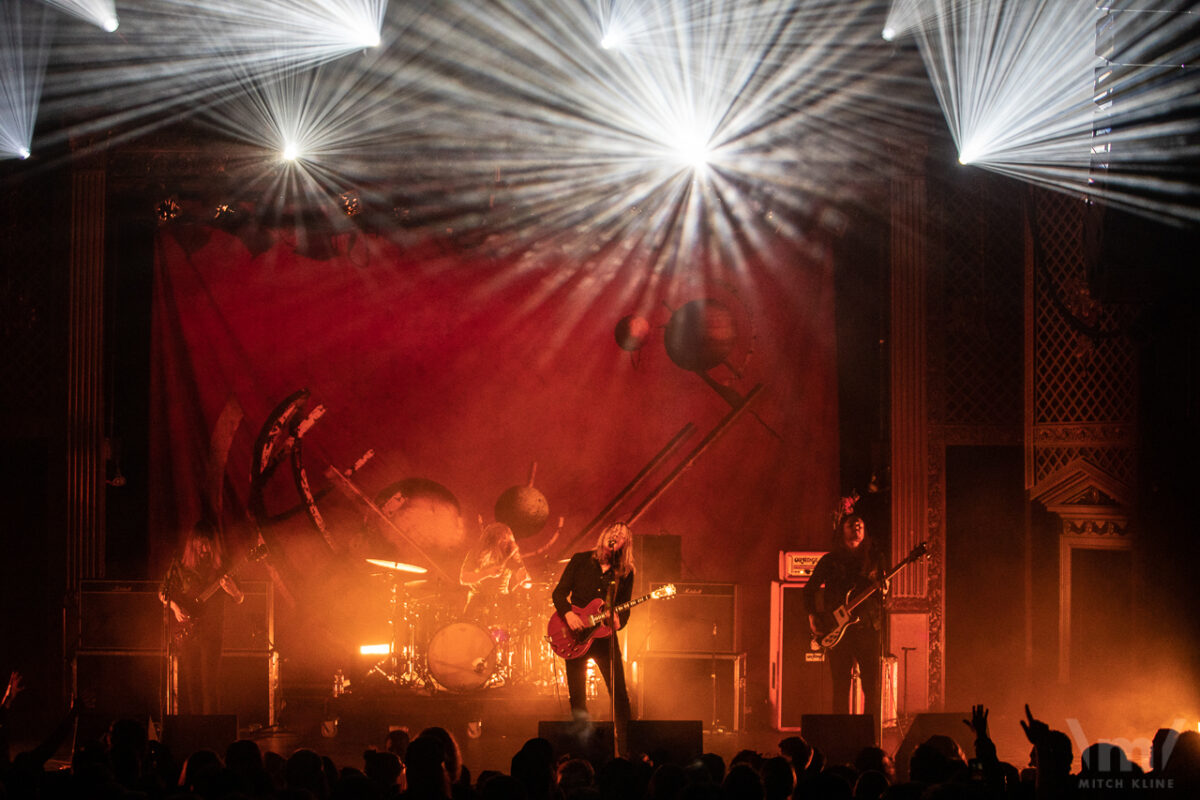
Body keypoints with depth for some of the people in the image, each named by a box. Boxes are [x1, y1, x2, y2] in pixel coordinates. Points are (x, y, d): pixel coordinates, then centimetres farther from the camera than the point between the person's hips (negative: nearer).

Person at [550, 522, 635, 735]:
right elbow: (559, 593, 1)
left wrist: (618, 619, -18)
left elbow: (625, 607, 5)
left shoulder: (625, 574, 4)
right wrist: (568, 613, -18)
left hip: (604, 635, 0)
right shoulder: (580, 560, 3)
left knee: (619, 692, -6)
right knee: (577, 697, 1)